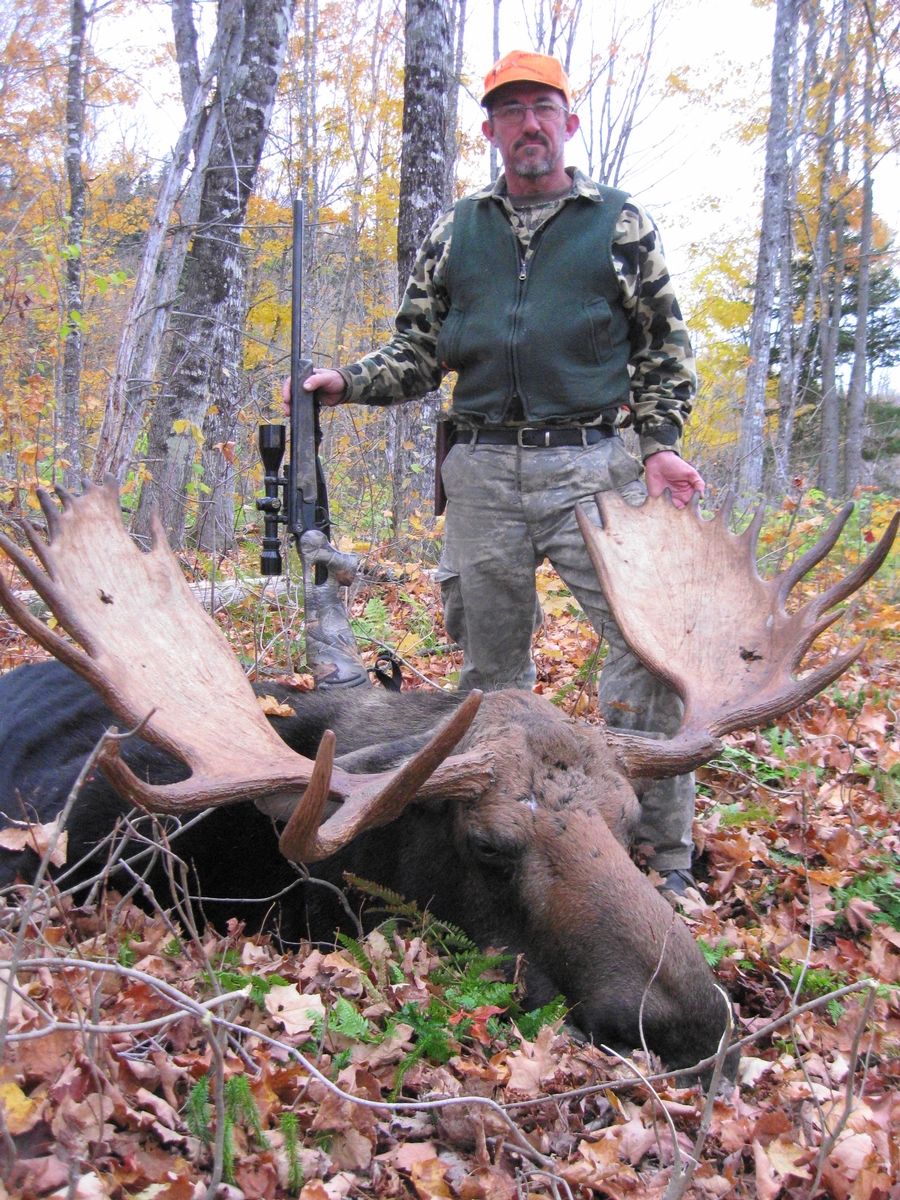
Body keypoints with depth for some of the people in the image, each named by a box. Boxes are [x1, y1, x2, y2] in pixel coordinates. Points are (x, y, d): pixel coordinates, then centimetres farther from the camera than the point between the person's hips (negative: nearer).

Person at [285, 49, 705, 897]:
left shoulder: (621, 224, 10)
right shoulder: (454, 233, 16)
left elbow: (665, 349, 11)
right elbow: (418, 352, 16)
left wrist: (659, 443, -3)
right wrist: (346, 382, -1)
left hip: (591, 466, -2)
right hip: (483, 473, 3)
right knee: (490, 661, 7)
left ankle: (664, 857, 0)